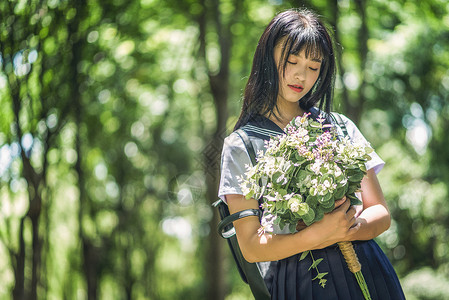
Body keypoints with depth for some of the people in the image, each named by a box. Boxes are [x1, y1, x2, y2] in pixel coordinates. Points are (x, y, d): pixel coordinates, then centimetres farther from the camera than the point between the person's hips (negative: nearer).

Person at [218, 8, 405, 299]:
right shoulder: (241, 145, -1)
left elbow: (381, 214, 5)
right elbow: (251, 247, -6)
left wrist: (340, 229, -15)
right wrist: (319, 233, -20)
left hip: (366, 274, 3)